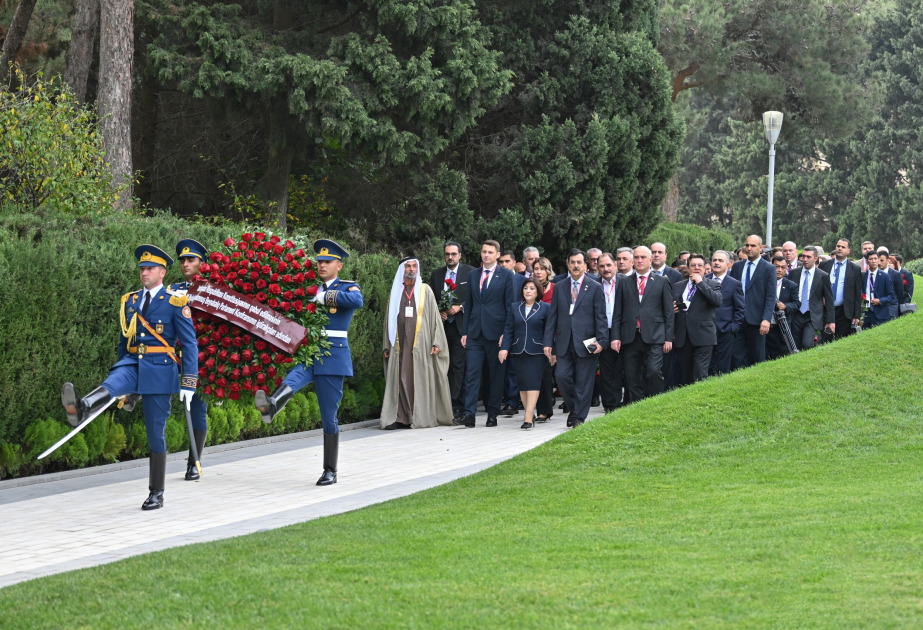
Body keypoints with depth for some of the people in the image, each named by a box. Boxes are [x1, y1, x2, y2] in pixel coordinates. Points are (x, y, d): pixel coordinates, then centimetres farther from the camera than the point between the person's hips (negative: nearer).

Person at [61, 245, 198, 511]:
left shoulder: (175, 304, -2)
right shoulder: (129, 301, 13)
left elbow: (190, 345, -4)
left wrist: (188, 384, -11)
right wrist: (124, 380, 23)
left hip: (159, 369, -3)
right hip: (132, 363, 3)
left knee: (156, 434, 1)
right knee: (112, 385, -33)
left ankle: (156, 494, 10)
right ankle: (81, 408, -64)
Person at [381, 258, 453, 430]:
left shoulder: (425, 290, 9)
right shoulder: (396, 292, 13)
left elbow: (434, 317, 5)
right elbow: (389, 319, 15)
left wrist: (436, 343, -4)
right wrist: (387, 346, 9)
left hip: (421, 344, -1)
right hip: (400, 345, 1)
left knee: (420, 381, -4)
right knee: (399, 380, -5)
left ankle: (420, 418, 0)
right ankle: (399, 418, -5)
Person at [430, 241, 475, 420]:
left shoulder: (470, 273, 2)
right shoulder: (436, 274, 14)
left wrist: (460, 307, -13)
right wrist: (438, 312, -2)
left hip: (460, 325, -4)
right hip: (442, 325, 4)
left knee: (458, 365, -9)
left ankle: (455, 404, -10)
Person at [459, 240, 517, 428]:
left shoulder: (506, 275, 0)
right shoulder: (473, 275, 13)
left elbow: (510, 306, -2)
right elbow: (468, 305, 15)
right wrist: (465, 331, 9)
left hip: (495, 333, -3)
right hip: (475, 333, 3)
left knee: (496, 375, 4)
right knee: (472, 373, -5)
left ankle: (493, 414, 10)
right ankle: (469, 414, -9)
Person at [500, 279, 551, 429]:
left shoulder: (545, 308, 3)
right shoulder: (514, 308, 11)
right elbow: (508, 330, 9)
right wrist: (504, 348, -2)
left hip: (537, 353, -4)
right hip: (519, 352, 4)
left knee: (533, 382, -11)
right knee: (522, 383, 4)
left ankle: (528, 417, -16)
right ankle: (530, 414, 14)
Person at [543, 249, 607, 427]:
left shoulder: (595, 288, 5)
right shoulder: (559, 287, 12)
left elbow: (600, 317, 1)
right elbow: (552, 317, 11)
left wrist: (601, 340, -10)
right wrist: (548, 342, 4)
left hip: (585, 343, -2)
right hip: (564, 342, 2)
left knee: (583, 382, -1)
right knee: (562, 376, -7)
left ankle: (579, 417, 8)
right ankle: (573, 409, 15)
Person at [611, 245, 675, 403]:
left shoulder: (662, 282, 10)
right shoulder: (624, 283, 14)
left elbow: (668, 312, 7)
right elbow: (617, 313, 12)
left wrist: (668, 338, 0)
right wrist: (615, 337, 2)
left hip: (654, 337, -2)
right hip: (630, 338, 2)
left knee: (654, 372, -18)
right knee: (633, 379, 2)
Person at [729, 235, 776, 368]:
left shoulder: (768, 268, 0)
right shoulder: (737, 267, 12)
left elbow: (771, 297, -6)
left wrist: (766, 319, -17)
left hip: (756, 320, -3)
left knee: (757, 358, 4)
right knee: (737, 357, -1)